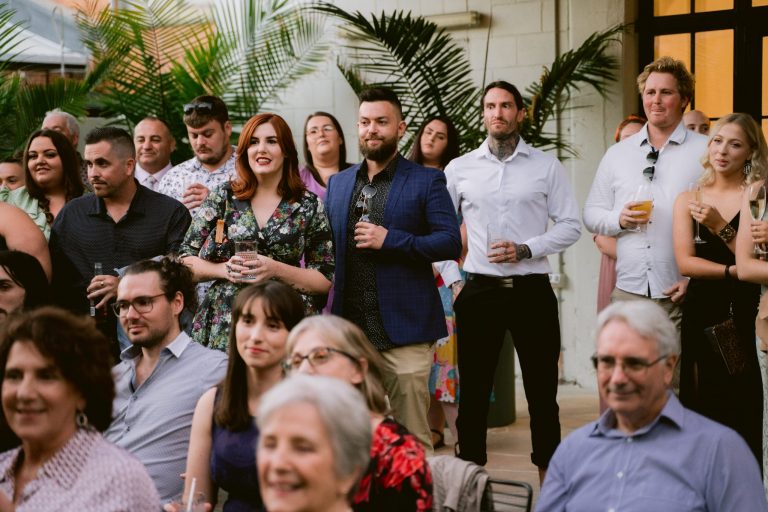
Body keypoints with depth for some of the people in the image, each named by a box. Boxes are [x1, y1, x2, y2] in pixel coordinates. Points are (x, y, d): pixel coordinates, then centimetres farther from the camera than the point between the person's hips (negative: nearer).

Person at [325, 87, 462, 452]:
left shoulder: (427, 181, 2)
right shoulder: (338, 183, 16)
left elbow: (451, 243, -6)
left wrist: (389, 239, -15)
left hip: (404, 331, -4)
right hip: (349, 328, 4)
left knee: (411, 437, -2)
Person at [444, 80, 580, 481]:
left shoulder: (546, 166, 3)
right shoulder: (459, 169, 7)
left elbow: (570, 226, 1)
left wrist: (525, 249, -13)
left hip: (532, 290, -1)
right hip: (480, 290, 1)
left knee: (542, 390, 5)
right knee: (473, 391, 5)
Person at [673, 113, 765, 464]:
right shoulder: (689, 200, 9)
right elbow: (685, 262, -2)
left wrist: (721, 227, -14)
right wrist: (735, 271, -12)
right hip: (701, 313, 3)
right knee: (700, 408, 5)